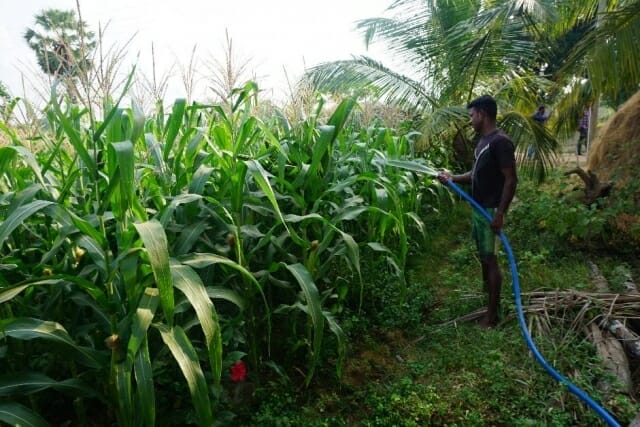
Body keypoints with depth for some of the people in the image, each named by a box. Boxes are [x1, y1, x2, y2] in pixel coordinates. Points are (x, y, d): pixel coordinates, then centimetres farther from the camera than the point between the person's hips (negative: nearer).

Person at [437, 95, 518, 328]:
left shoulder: (500, 141, -18)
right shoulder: (483, 140, 13)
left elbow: (510, 180, -20)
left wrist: (500, 213, -23)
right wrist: (453, 178, 5)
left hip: (490, 210, -10)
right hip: (478, 208, 10)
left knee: (490, 259, -3)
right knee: (483, 256, 18)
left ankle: (492, 314, 7)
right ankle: (486, 301, 33)